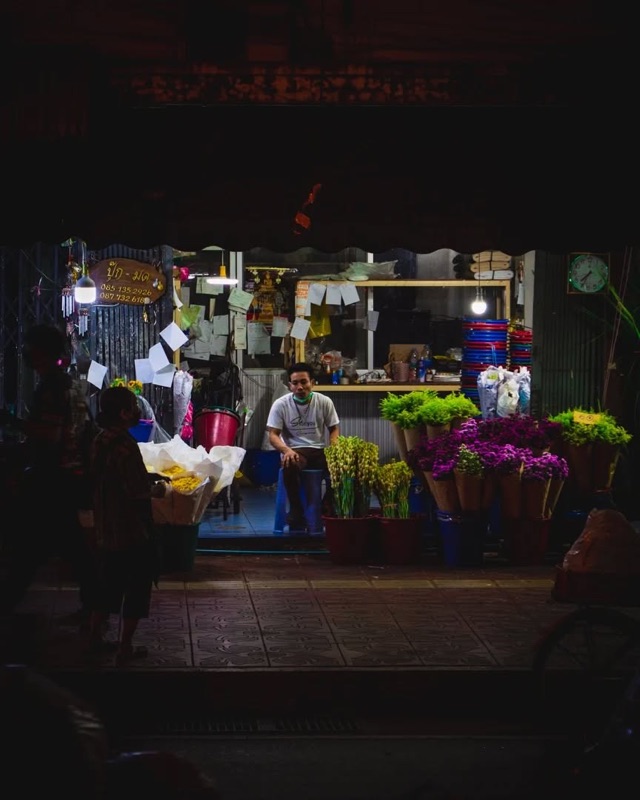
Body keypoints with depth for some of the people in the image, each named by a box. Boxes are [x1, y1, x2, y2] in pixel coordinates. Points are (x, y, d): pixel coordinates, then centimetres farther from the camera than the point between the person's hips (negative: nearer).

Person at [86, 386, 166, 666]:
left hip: (106, 529, 8)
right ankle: (125, 649, 7)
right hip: (132, 531, -8)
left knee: (108, 585, 19)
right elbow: (138, 491, -25)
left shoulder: (100, 441, 5)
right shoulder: (125, 446, -23)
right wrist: (156, 489, -5)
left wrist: (147, 480, 14)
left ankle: (95, 639, 25)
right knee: (137, 588, 4)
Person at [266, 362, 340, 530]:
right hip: (294, 451, -2)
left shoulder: (324, 402, 1)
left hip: (320, 451, 2)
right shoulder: (280, 405, -4)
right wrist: (287, 450, -27)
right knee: (290, 465, -38)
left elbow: (334, 429, 7)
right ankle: (297, 512, -20)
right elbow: (273, 435, -6)